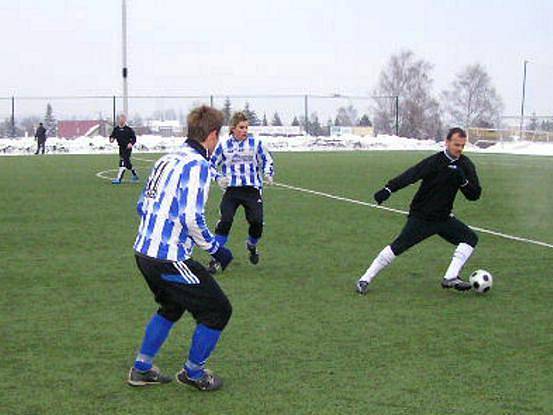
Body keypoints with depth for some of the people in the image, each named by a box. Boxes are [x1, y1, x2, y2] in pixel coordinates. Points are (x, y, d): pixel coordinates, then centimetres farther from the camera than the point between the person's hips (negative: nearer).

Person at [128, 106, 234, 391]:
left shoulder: (166, 160, 11)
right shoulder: (197, 165, -15)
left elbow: (142, 206, 17)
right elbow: (191, 217, -23)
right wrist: (215, 249, -11)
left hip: (143, 252, 9)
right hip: (169, 259, -9)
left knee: (172, 306, 31)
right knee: (217, 311, 6)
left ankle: (141, 369, 37)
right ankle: (193, 373, 21)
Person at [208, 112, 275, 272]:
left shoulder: (255, 143, 6)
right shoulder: (224, 145, 7)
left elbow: (267, 161, 15)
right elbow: (211, 164, 15)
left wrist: (268, 174, -5)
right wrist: (218, 178, -4)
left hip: (252, 189, 0)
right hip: (231, 190, 0)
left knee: (257, 221, -10)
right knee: (225, 220, -17)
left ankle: (252, 246, 25)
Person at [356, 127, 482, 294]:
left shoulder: (466, 165, 0)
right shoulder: (434, 162, -16)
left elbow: (475, 195, 0)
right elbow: (410, 175, -29)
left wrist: (463, 181, -20)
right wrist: (388, 189, -42)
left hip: (443, 218, 6)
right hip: (421, 216, -6)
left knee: (470, 238, -6)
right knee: (398, 246, -12)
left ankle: (451, 277, -10)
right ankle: (365, 280, -3)